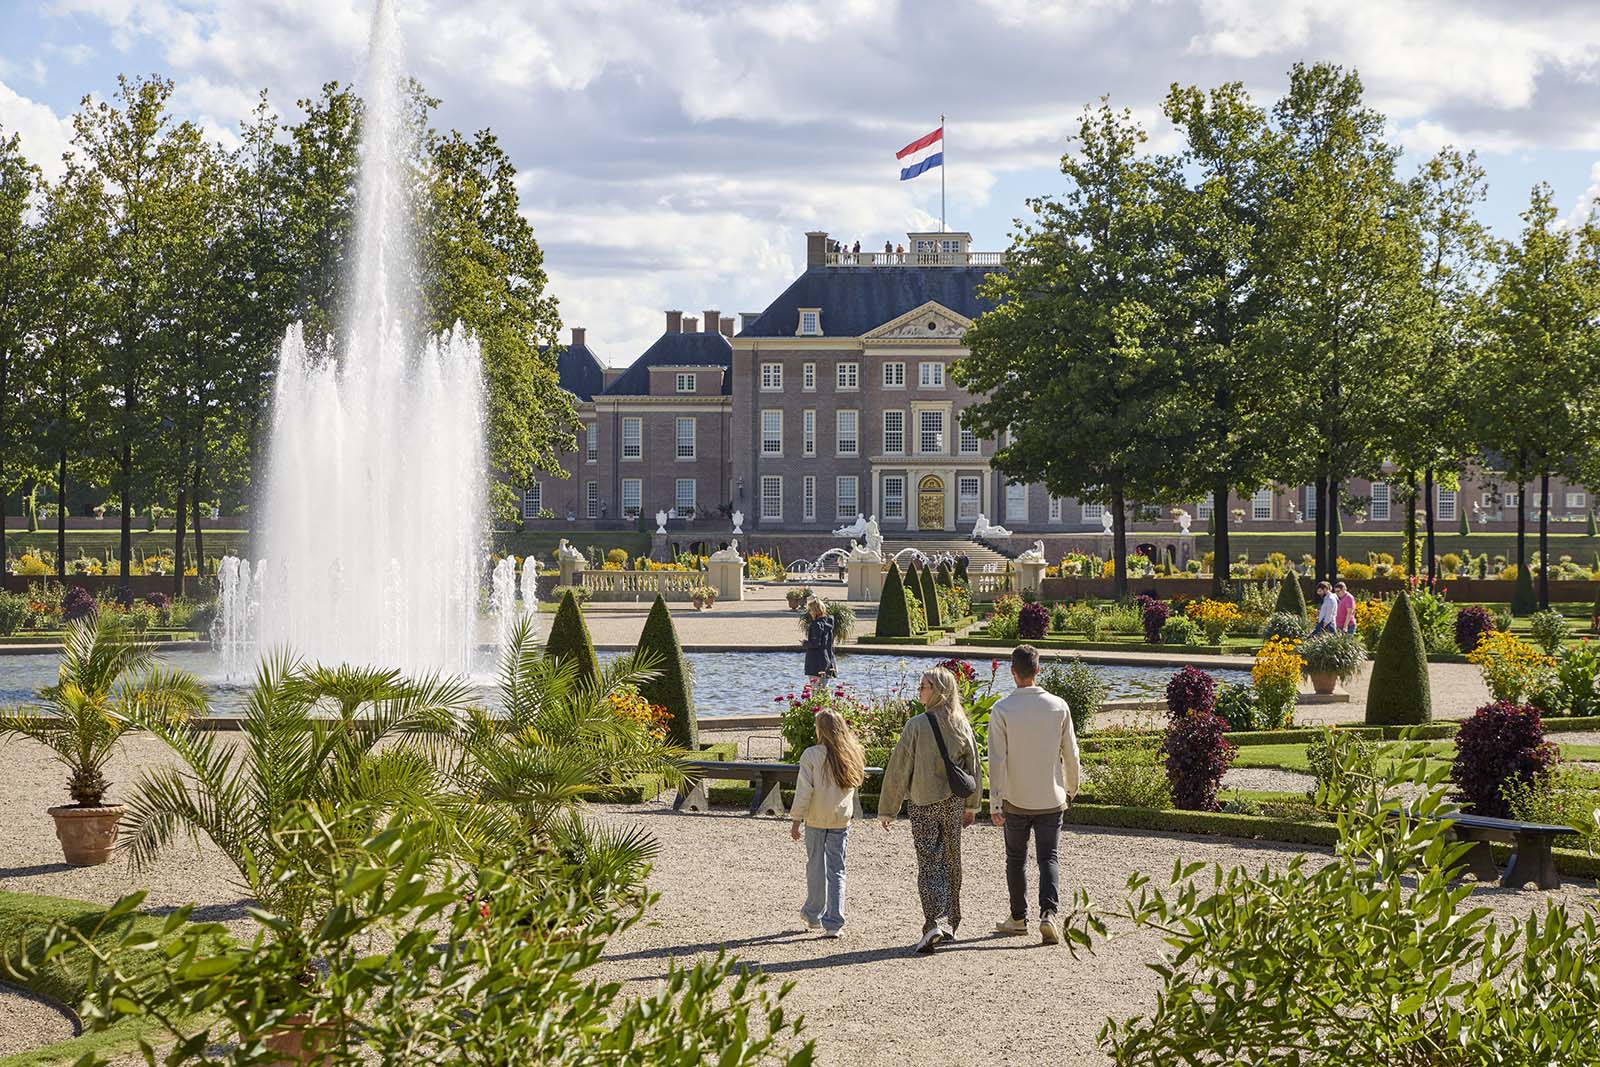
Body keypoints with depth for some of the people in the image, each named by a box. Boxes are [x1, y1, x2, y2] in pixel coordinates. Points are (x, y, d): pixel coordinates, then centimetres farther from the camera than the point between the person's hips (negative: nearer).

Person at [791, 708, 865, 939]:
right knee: (837, 870, 5)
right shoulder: (852, 756, -3)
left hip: (816, 818, -2)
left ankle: (813, 915, 27)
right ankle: (833, 923, 1)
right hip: (842, 818, 2)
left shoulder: (811, 755, -14)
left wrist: (796, 819, -6)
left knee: (816, 866, 14)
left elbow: (804, 791, -12)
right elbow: (854, 784, 7)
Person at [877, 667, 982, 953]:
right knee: (951, 863, 15)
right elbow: (973, 768, 8)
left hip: (923, 804, -4)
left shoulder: (917, 725, -13)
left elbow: (899, 769, -10)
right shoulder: (961, 725, 0)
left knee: (929, 865, -2)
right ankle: (950, 924, 24)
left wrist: (887, 810, -2)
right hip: (953, 803, 4)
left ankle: (934, 923, -18)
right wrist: (971, 805, 20)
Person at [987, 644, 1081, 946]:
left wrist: (995, 804, -10)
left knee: (1016, 859, 15)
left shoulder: (1001, 710, -11)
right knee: (1048, 858, 7)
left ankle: (1019, 918, 23)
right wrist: (1071, 789, 19)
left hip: (1015, 800, -1)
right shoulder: (1058, 706, -3)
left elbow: (997, 760, -13)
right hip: (1051, 798, 1)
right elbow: (1071, 754, 3)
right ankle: (1048, 913, -12)